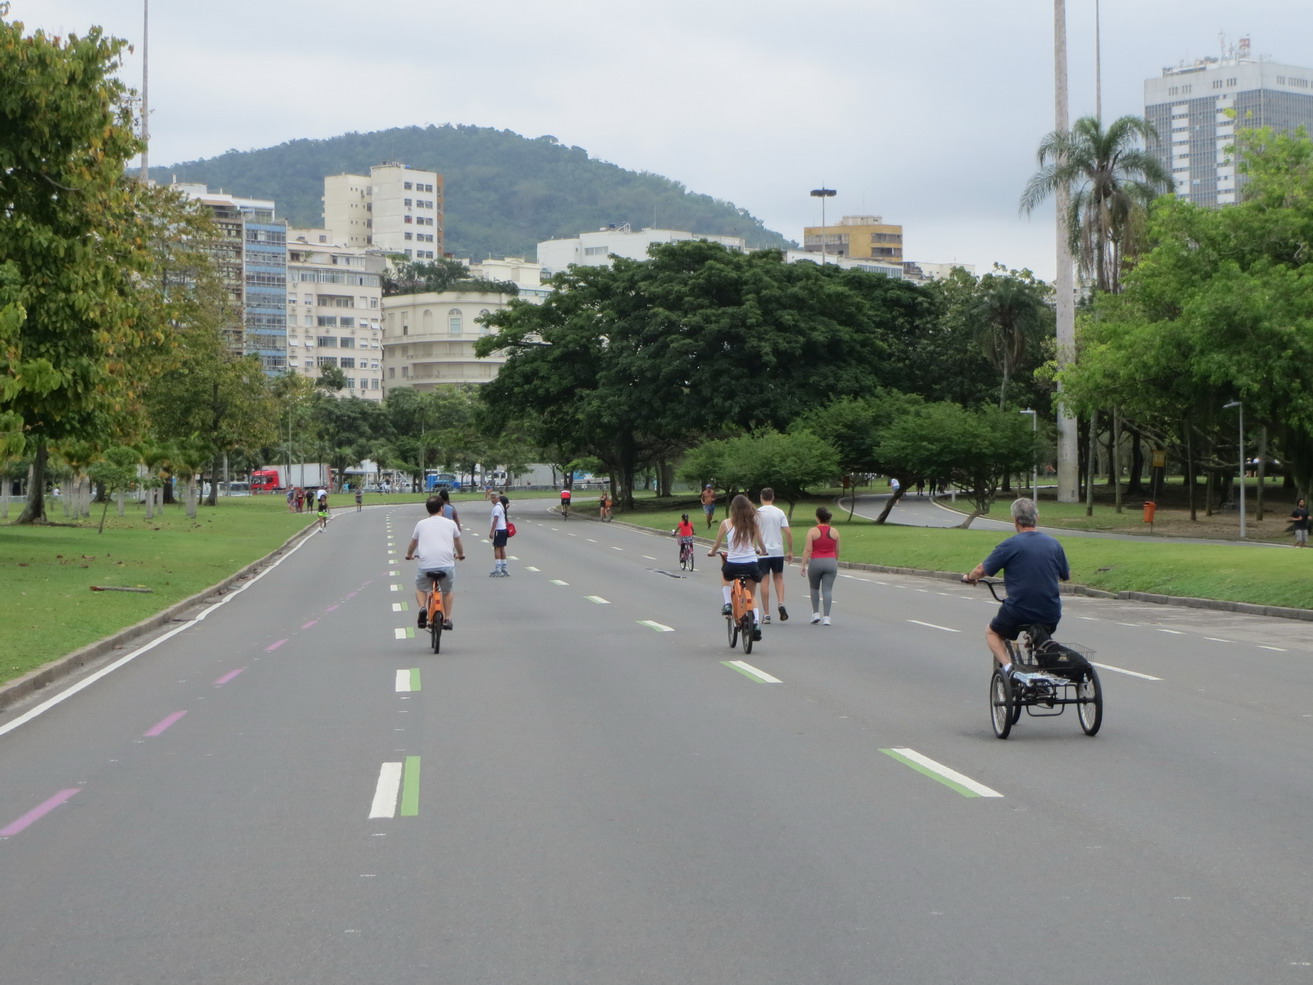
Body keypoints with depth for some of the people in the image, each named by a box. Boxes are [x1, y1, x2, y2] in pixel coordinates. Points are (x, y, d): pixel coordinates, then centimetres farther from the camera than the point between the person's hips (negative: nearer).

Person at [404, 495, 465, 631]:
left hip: (425, 565, 0)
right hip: (447, 564, 0)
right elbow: (458, 543, 34)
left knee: (420, 589, 25)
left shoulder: (421, 524, 16)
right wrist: (460, 555, 56)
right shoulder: (450, 524, 16)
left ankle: (422, 608, -2)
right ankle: (447, 619, 20)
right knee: (447, 591, 27)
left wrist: (409, 555, 54)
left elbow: (413, 543, 32)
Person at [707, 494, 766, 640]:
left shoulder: (726, 523, -3)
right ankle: (756, 623, 1)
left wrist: (712, 552, 29)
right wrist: (760, 550, 32)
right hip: (751, 565, 1)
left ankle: (727, 604, 20)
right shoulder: (752, 522, 1)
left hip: (732, 565, -1)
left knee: (724, 574, 35)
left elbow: (717, 545, 6)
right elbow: (761, 545, 9)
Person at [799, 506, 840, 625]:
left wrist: (803, 565, -7)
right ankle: (826, 617, -9)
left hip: (816, 562, -2)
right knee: (827, 590, -1)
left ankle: (816, 613, 12)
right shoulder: (834, 532, 5)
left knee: (814, 588, 18)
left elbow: (808, 550, -10)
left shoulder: (812, 531, -6)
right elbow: (837, 551, 13)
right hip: (831, 562, 2)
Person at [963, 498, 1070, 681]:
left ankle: (1007, 666, 1)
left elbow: (982, 570, -6)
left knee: (992, 633, 23)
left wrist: (969, 577, 16)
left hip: (1018, 613, -4)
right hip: (1050, 616, 4)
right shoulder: (1054, 544, 4)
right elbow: (1066, 576, 16)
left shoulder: (1009, 545, -9)